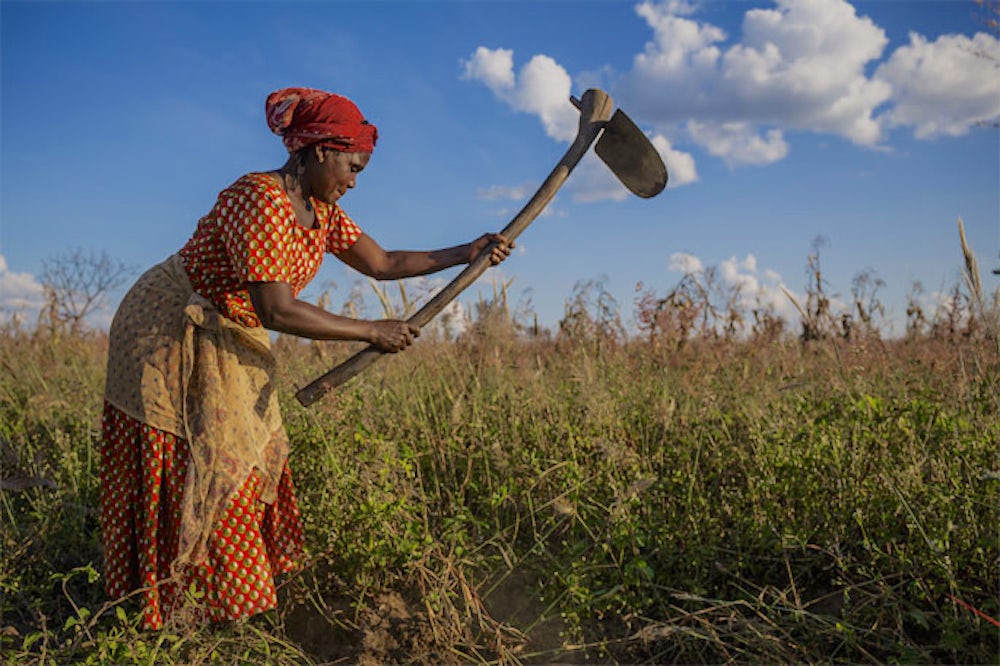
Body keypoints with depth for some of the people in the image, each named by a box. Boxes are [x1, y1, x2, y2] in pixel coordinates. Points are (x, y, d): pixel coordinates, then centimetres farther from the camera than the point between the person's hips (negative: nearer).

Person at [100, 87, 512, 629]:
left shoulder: (321, 212, 1)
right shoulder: (261, 202, -28)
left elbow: (383, 264, 7)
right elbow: (275, 310, -34)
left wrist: (468, 253, 2)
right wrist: (371, 332, -28)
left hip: (226, 344, 9)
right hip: (168, 335, -9)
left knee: (243, 469, 12)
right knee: (187, 480, -1)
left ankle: (235, 592, 26)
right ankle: (174, 610, 16)